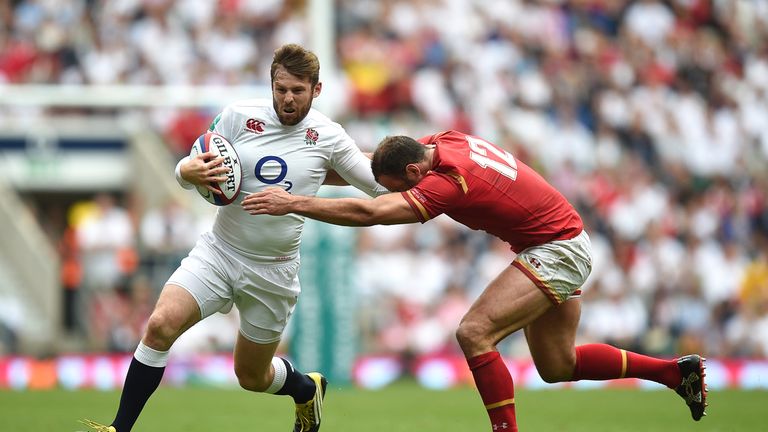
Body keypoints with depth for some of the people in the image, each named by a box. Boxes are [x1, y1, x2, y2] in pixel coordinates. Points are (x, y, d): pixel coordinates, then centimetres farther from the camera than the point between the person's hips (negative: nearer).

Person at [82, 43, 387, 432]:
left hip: (273, 272, 0)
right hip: (218, 251, 0)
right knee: (161, 325, -24)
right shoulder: (239, 115, -6)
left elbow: (382, 185, 5)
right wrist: (191, 171, -22)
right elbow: (188, 169, -1)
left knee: (252, 377, 12)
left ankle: (307, 389, 48)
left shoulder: (328, 137, -6)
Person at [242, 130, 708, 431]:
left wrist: (294, 203, -36)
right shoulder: (446, 142, -4)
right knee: (557, 366, 19)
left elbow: (372, 212, -37)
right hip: (560, 243, 10)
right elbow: (370, 163, 9)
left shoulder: (450, 181, -30)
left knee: (474, 333, -21)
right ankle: (678, 370, 30)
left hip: (559, 250, -10)